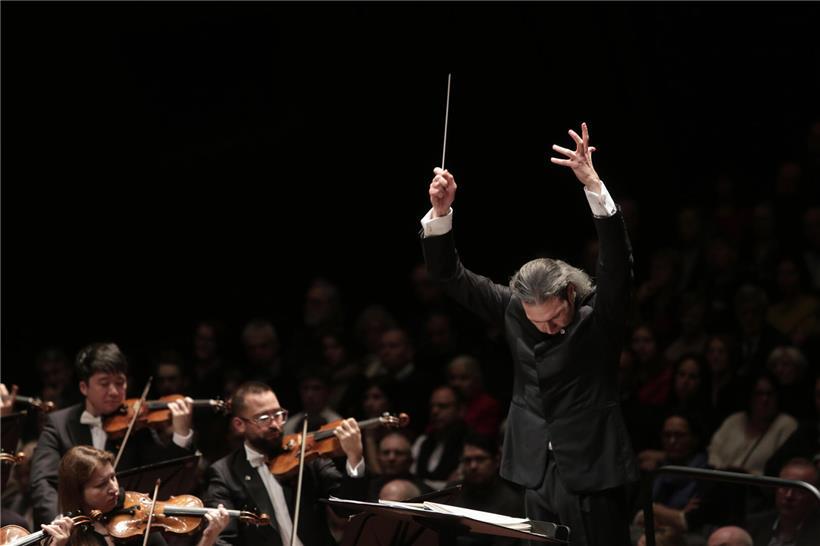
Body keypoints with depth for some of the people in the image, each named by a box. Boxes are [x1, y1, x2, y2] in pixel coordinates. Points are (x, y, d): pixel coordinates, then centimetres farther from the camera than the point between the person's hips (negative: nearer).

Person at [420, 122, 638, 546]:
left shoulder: (600, 315, -11)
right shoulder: (513, 307, 2)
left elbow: (618, 265, -28)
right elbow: (449, 275, 4)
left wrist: (594, 187, -40)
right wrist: (441, 211, -12)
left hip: (590, 476, -4)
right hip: (538, 474, 5)